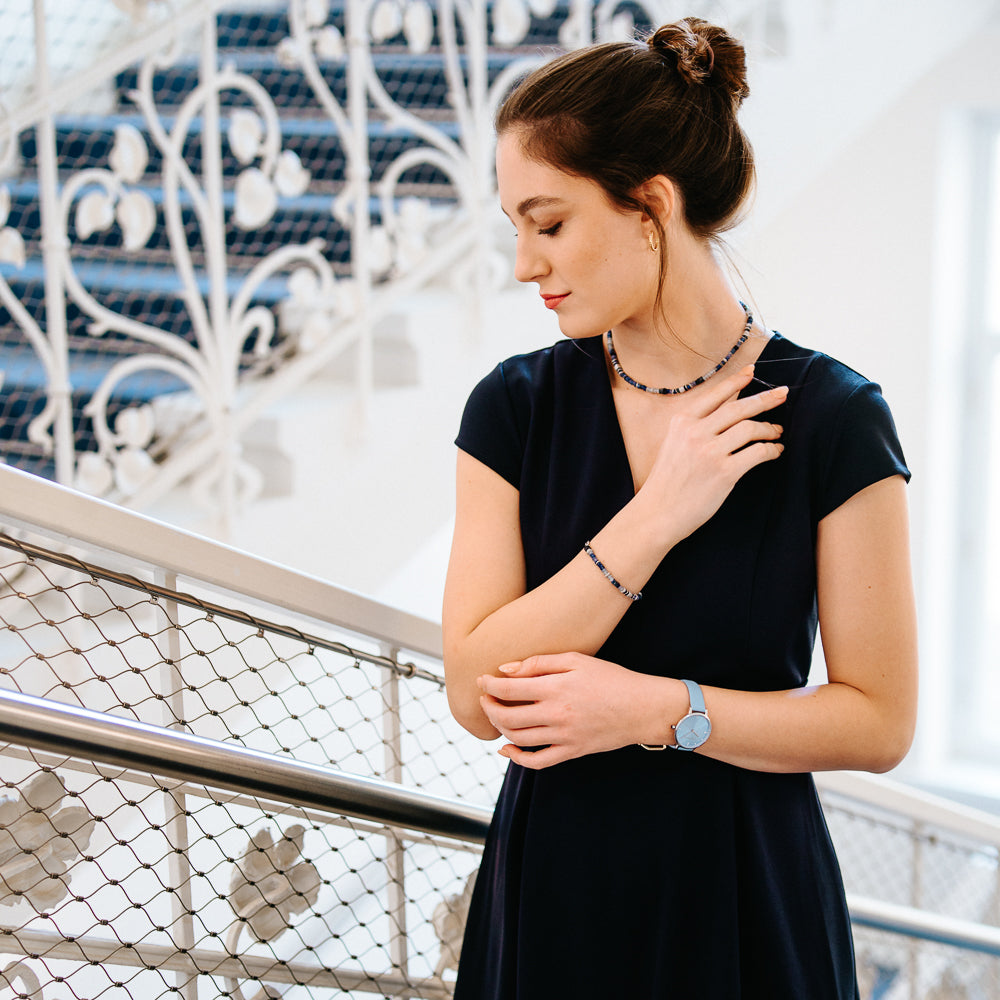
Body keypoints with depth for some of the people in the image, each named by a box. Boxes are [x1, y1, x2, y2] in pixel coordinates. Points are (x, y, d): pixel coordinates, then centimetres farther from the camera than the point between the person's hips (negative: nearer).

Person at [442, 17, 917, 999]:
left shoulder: (831, 419, -10)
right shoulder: (515, 407, -4)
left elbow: (878, 721, -9)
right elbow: (476, 692, -12)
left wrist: (655, 709, -18)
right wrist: (657, 514, -18)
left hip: (743, 902, -2)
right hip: (552, 890, 2)